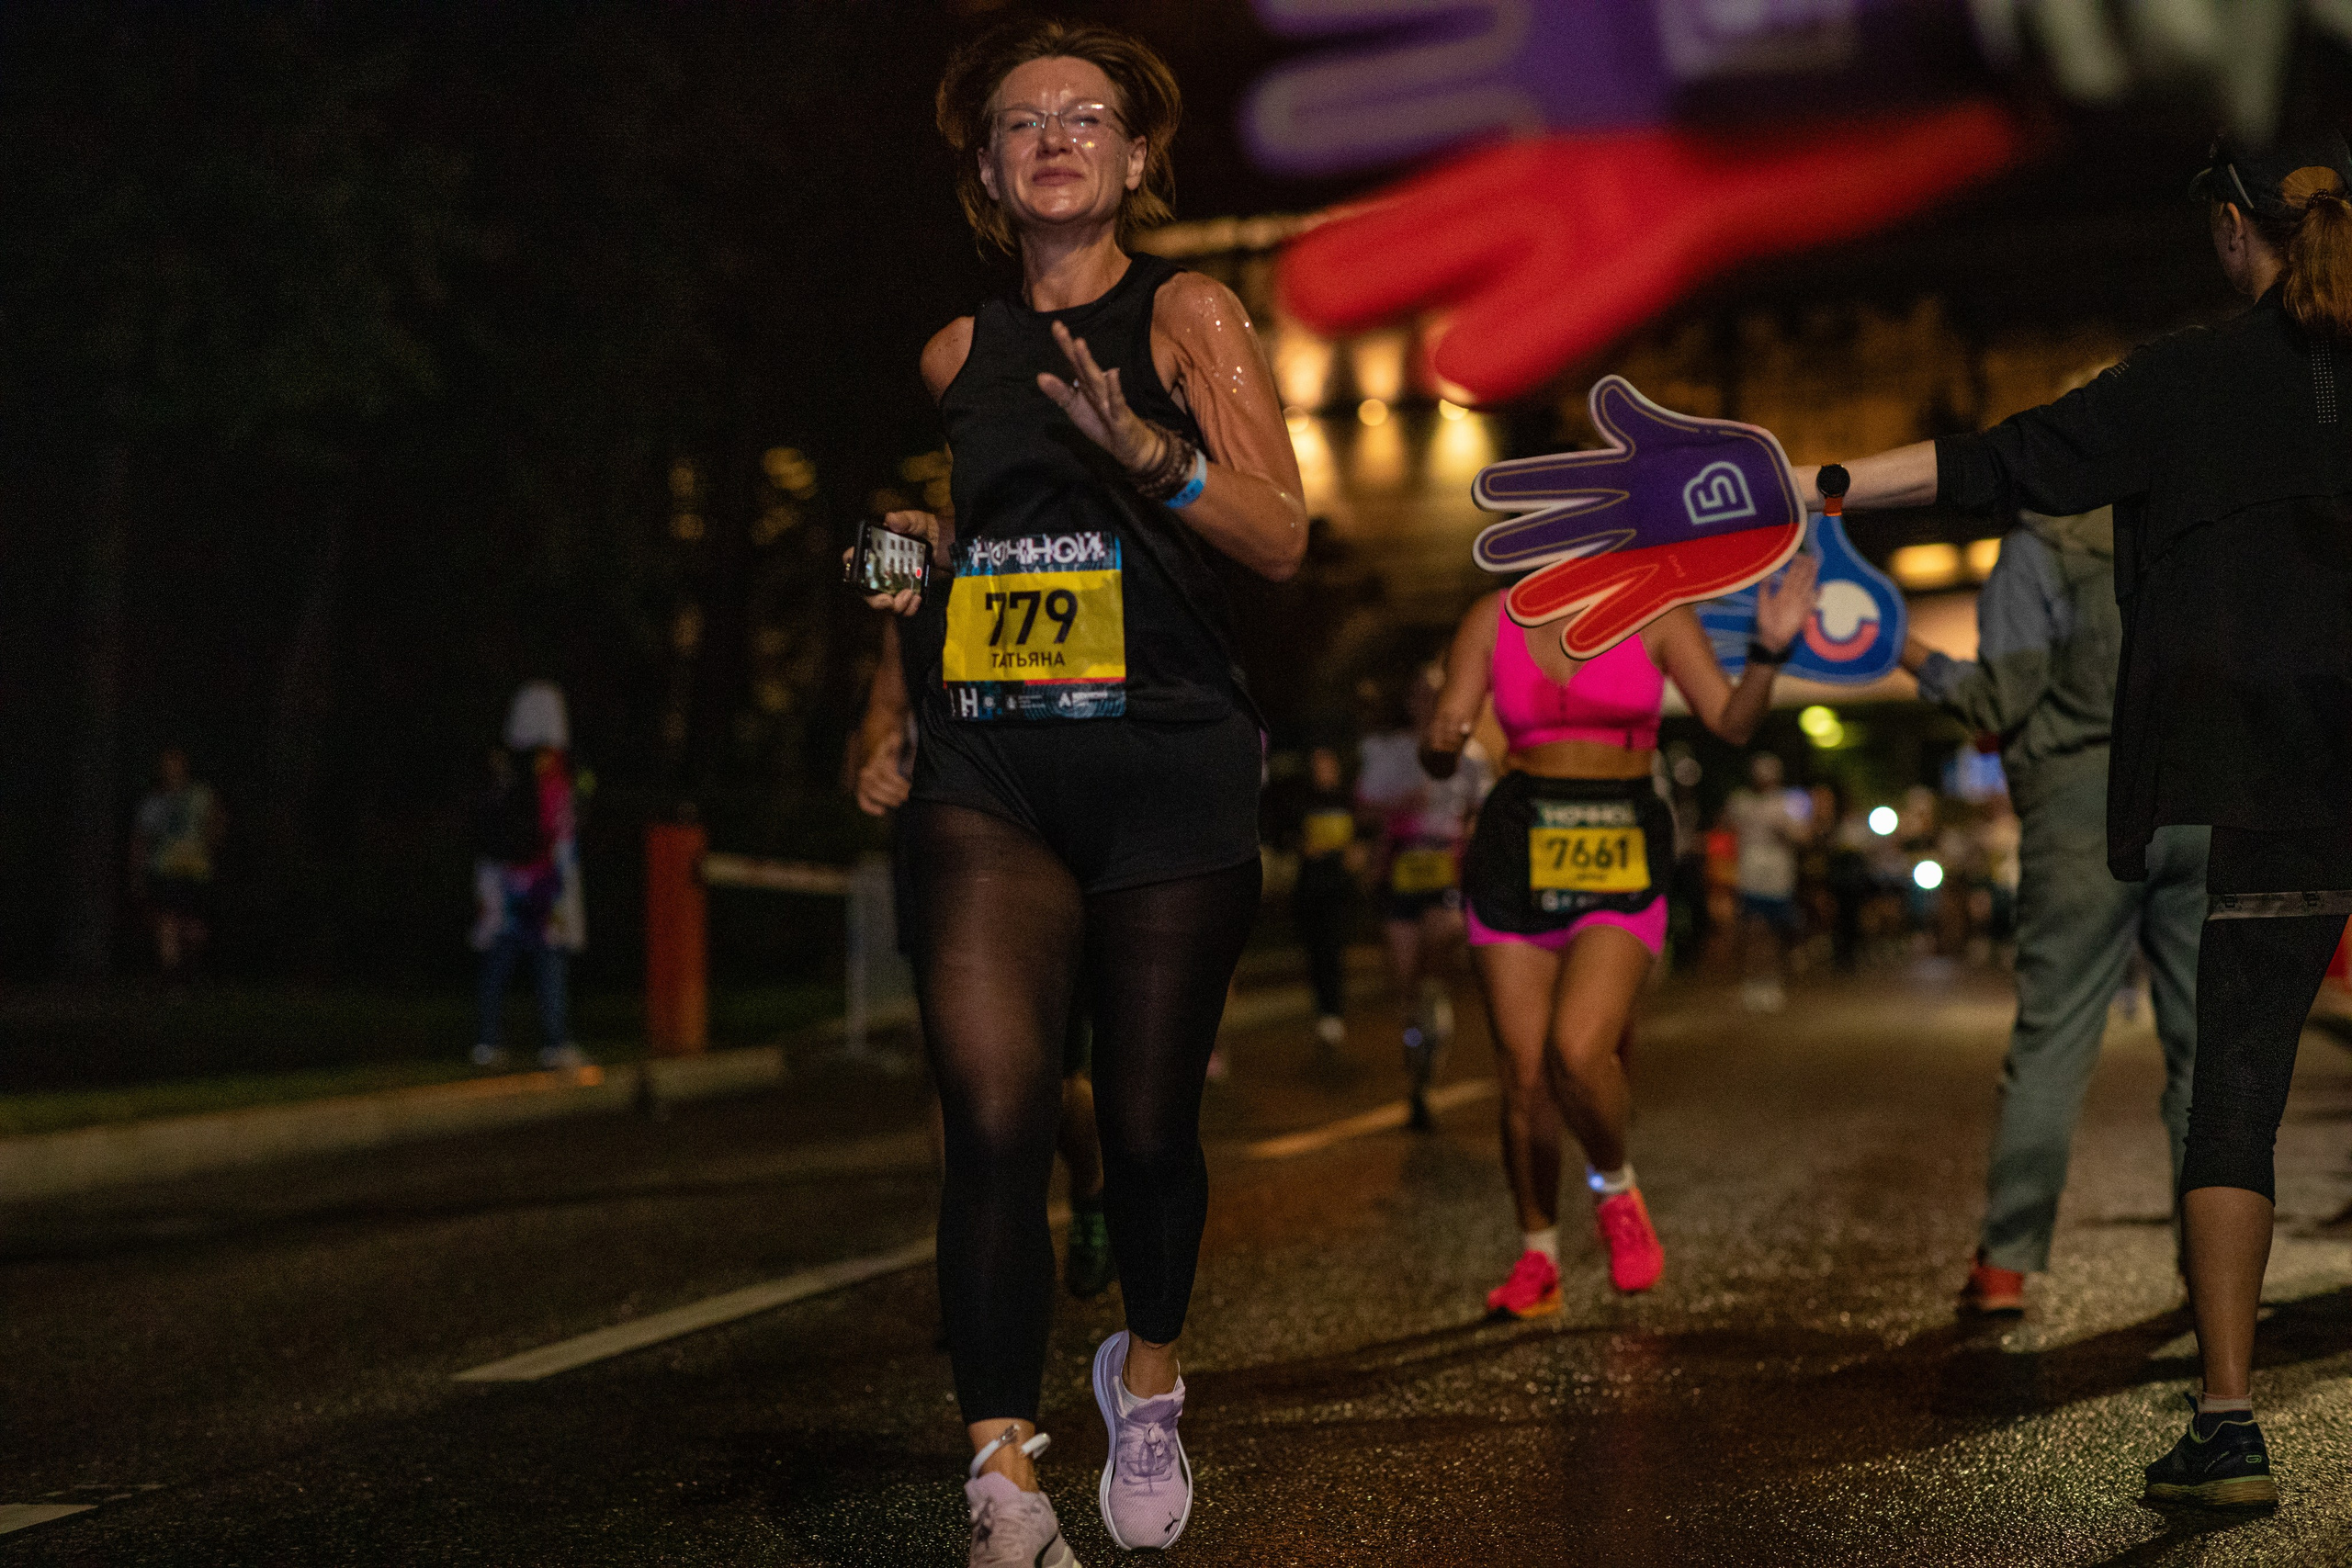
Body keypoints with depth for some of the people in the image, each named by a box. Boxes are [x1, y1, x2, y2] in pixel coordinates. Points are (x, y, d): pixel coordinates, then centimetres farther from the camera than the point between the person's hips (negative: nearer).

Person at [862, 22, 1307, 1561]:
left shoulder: (1188, 315, 3)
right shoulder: (960, 351, 15)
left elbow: (1281, 537, -7)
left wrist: (1145, 446, -21)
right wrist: (917, 553, 11)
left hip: (1167, 761, -2)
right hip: (989, 771, 3)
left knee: (1148, 1121, 5)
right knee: (995, 1117, -13)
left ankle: (1149, 1375, 35)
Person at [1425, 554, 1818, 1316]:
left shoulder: (1656, 615, 1)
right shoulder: (1494, 619, 5)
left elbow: (1732, 721, -4)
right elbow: (1437, 755, 4)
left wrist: (1769, 651, -20)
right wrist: (1441, 743, -19)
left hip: (1621, 854, -2)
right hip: (1517, 851, 2)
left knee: (1578, 1051, -21)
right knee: (1524, 1073, 2)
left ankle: (1615, 1189, 10)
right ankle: (1537, 1255, 22)